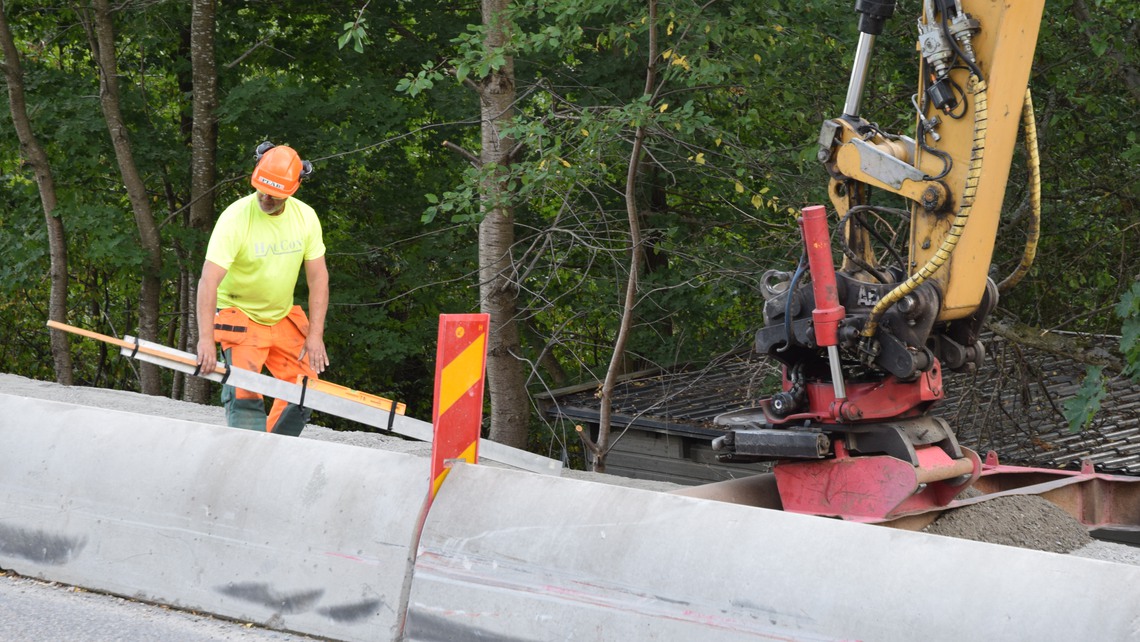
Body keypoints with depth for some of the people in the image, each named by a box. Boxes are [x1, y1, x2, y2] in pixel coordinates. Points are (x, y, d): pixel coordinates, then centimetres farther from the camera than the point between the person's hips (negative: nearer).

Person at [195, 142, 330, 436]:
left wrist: (315, 335, -10)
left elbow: (317, 277, -2)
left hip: (283, 317, 5)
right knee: (244, 395, -17)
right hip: (239, 316, -5)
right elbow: (208, 280, -30)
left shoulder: (306, 217, -8)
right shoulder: (236, 218, -23)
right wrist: (206, 339, -40)